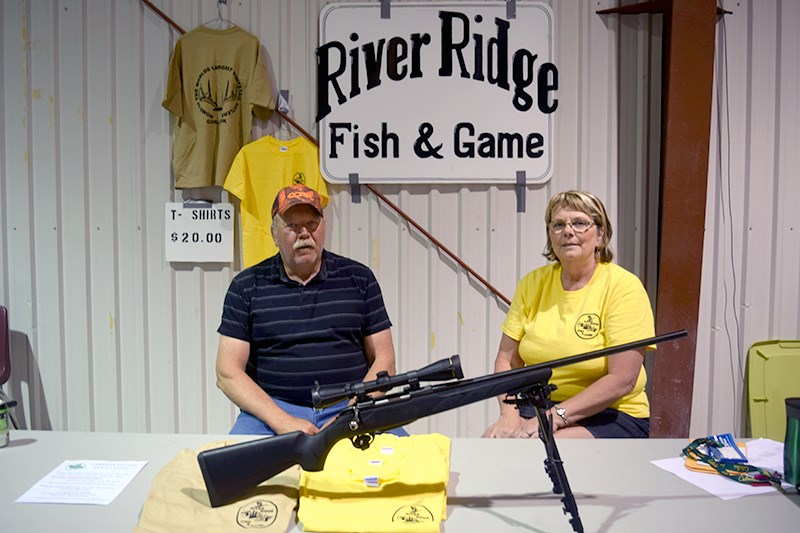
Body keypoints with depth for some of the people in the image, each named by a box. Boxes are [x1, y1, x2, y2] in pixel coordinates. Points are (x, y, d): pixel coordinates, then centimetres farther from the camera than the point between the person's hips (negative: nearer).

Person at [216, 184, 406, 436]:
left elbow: (383, 361, 7)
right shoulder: (246, 286, 7)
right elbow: (227, 373, 1)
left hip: (348, 406, 1)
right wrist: (282, 422, -12)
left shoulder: (359, 278, 9)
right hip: (271, 410, 0)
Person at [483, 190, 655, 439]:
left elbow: (622, 381, -16)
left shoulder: (623, 286, -10)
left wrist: (555, 417, -21)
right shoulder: (532, 283, 4)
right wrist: (510, 414, -15)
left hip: (612, 415, -3)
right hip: (539, 407, 4)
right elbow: (506, 359, 2)